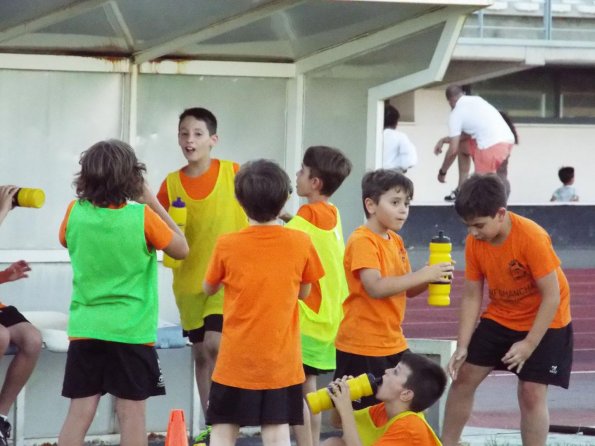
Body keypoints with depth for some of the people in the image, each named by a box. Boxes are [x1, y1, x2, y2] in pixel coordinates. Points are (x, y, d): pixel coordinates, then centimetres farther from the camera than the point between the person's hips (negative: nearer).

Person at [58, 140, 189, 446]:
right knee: (131, 413, 3)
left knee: (80, 412, 4)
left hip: (85, 329, 3)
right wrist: (152, 202, 3)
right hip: (131, 330, -3)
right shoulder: (141, 216, -12)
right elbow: (181, 249, 1)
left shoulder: (75, 213, -3)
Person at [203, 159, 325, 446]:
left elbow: (209, 289, 6)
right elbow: (304, 292, 6)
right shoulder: (300, 243, -7)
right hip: (281, 359, 1)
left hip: (236, 358, -1)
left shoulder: (227, 245, -10)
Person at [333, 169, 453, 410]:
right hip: (362, 347, -8)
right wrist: (423, 275, -27)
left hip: (392, 343, 9)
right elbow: (375, 287, -26)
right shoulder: (362, 241, -14)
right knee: (358, 415, -4)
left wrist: (432, 277, -3)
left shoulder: (395, 241, 13)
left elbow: (407, 289, 17)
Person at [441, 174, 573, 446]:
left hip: (543, 323, -6)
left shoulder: (532, 238, -30)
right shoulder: (474, 242, -13)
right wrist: (462, 347, -11)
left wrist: (529, 344, -26)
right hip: (499, 319, 6)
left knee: (531, 393, -12)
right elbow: (472, 296, -4)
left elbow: (551, 296, -25)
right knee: (463, 378, 6)